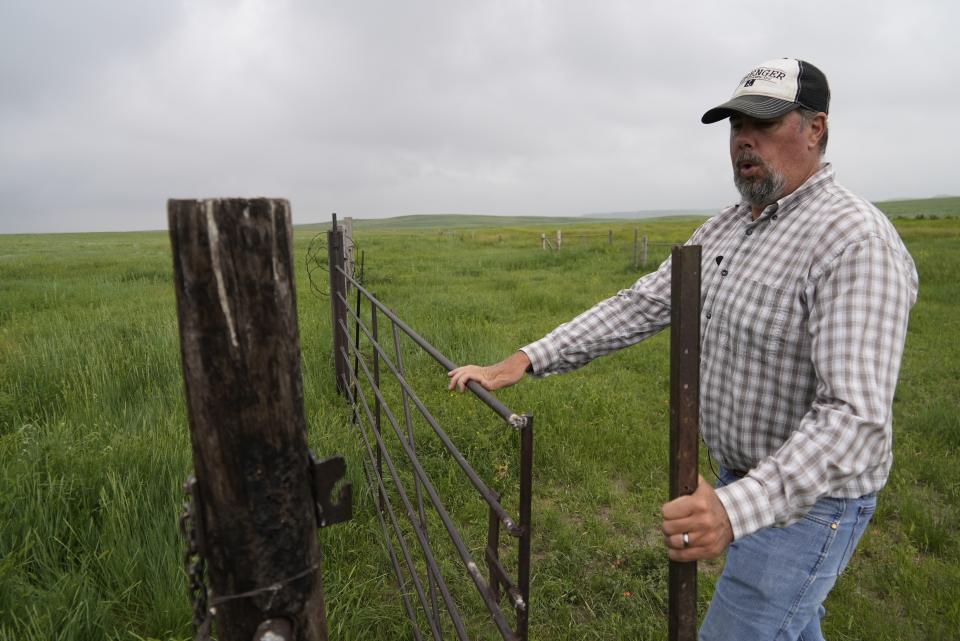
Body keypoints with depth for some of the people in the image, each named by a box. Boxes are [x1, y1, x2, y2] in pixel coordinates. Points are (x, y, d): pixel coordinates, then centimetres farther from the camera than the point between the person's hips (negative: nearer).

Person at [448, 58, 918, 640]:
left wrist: (736, 508, -45)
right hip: (741, 479, 8)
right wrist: (526, 360, -10)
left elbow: (855, 417, -31)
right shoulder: (728, 227, 3)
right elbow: (644, 304, -1)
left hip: (809, 498, -7)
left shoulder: (857, 241, -24)